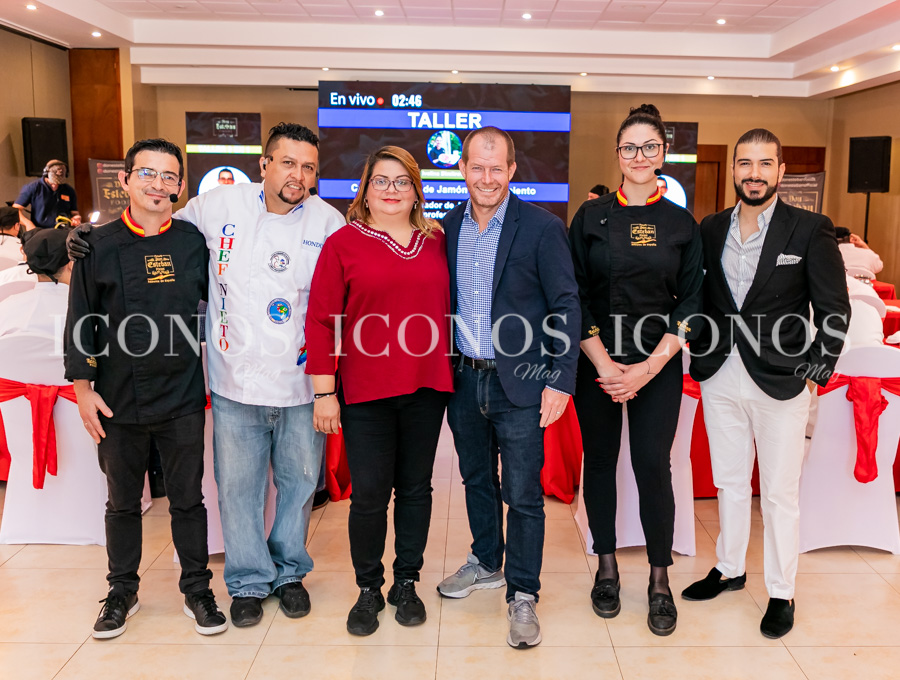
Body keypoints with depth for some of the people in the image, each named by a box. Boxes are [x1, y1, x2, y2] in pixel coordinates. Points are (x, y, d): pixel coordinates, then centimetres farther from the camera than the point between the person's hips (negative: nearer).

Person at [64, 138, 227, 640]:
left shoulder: (194, 243, 0)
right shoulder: (99, 246, -2)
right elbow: (81, 322, 1)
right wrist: (83, 386, -2)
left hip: (183, 398, 0)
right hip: (119, 401, 0)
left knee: (188, 499, 11)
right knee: (123, 503, 15)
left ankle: (197, 589, 27)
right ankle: (123, 593, 33)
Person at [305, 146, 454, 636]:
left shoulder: (436, 242, 8)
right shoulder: (343, 243, -1)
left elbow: (449, 308, 15)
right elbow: (321, 320, -3)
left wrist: (451, 371, 11)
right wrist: (324, 391, -7)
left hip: (426, 388, 3)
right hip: (366, 392, -3)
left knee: (415, 487, 12)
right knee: (369, 493, 2)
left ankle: (406, 583, 29)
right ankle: (368, 589, 23)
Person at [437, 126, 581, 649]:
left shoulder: (542, 228, -9)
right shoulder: (448, 227, 5)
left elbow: (567, 307, -9)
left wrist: (560, 381, -13)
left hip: (519, 383, -5)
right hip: (464, 379, 5)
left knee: (523, 494, 1)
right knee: (477, 479, 20)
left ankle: (523, 596, 18)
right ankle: (486, 562, 41)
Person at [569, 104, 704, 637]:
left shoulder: (682, 223, 5)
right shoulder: (592, 217, 3)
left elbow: (691, 304, 2)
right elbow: (577, 294, 0)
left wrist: (648, 368, -9)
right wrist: (604, 363, -10)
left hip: (658, 364, 0)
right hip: (597, 361, 1)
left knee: (653, 465, -2)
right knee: (600, 459, 7)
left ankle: (660, 580, 15)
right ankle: (607, 568, 24)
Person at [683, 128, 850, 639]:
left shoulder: (811, 230, -6)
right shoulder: (711, 229, 5)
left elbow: (835, 309, -4)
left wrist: (817, 371, -8)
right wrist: (702, 353, 4)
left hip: (781, 382, -4)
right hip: (720, 378, 4)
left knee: (780, 492, 7)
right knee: (730, 482, 17)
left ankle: (782, 593, 23)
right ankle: (730, 569, 35)